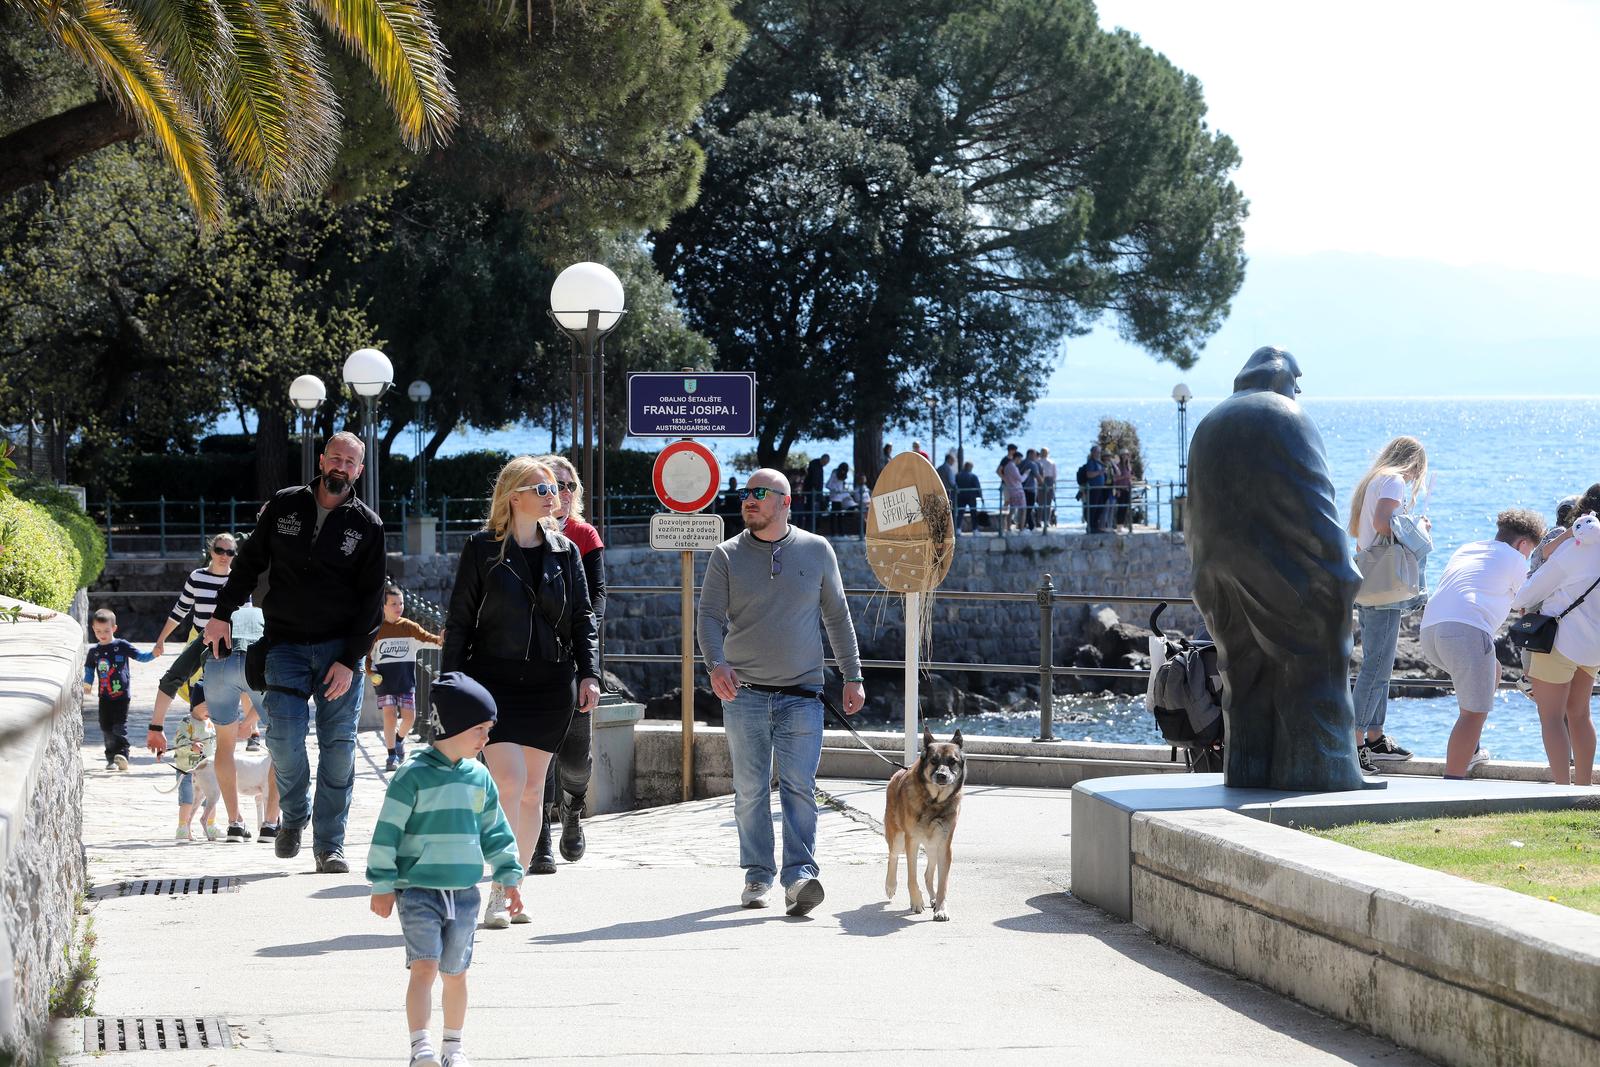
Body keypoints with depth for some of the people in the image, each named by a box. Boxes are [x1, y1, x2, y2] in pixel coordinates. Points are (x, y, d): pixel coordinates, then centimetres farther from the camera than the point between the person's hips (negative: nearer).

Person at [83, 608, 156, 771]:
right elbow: (89, 670, 17)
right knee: (106, 728, 3)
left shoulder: (122, 646, -2)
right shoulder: (94, 651, 7)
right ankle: (111, 759, 10)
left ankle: (122, 755, -15)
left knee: (120, 725, -12)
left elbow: (140, 656, -1)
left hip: (121, 695, -4)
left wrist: (153, 654, -16)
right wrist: (87, 684, 7)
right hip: (104, 696, 4)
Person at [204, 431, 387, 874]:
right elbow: (250, 563, 14)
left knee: (339, 745, -4)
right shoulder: (284, 506, 5)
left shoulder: (367, 526, 2)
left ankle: (329, 845, 4)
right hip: (285, 644, 0)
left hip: (340, 647, 0)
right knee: (284, 737, -13)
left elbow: (371, 601, 0)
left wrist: (349, 660, -8)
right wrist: (223, 614, 6)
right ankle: (294, 815, 14)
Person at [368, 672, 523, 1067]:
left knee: (455, 972, 11)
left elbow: (495, 832, 18)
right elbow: (387, 831, -8)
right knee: (424, 967, -15)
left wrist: (509, 877, 14)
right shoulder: (414, 775, -10)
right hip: (418, 890, -5)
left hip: (464, 893, 5)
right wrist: (383, 885, -8)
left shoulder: (479, 778, 7)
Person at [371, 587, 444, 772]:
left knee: (409, 717, -3)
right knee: (389, 716, -9)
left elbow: (426, 637, -12)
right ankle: (391, 755, 3)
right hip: (384, 681, -2)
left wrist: (439, 640, -33)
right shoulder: (376, 629, -1)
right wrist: (371, 673, -9)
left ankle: (399, 740, 29)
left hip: (406, 681, 2)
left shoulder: (409, 627, 3)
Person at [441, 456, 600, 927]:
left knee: (533, 789, 7)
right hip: (495, 680, -4)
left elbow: (583, 619, 10)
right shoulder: (483, 548, -1)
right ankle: (499, 894, -11)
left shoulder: (565, 551, 9)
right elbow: (459, 620, 0)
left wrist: (589, 674, -4)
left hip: (550, 683, 4)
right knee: (509, 783, -16)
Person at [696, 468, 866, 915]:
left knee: (799, 787, -11)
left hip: (802, 694, -1)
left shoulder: (816, 551, 7)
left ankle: (799, 876, -17)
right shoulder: (727, 556, 4)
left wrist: (853, 676, 10)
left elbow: (837, 616, 13)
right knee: (750, 791, 4)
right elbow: (709, 616, -2)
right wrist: (716, 663, -21)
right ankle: (758, 876, 13)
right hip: (744, 694, 1)